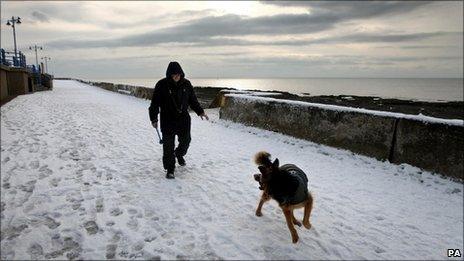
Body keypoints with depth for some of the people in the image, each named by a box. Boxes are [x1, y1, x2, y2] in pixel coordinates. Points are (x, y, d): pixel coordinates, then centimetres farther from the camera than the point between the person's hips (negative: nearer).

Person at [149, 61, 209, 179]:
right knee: (168, 145, -1)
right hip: (167, 120, -3)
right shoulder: (162, 85, -9)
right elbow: (155, 103, -5)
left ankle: (179, 154, 44)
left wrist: (200, 112, 8)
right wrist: (153, 118, -5)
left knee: (185, 140, 10)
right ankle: (170, 169, 12)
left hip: (183, 119, 3)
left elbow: (193, 100, 13)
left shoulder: (186, 84, 2)